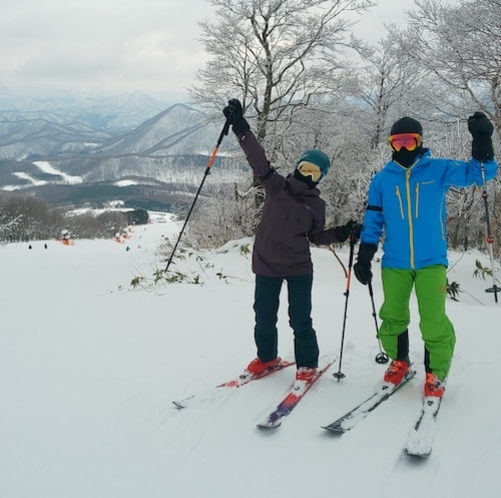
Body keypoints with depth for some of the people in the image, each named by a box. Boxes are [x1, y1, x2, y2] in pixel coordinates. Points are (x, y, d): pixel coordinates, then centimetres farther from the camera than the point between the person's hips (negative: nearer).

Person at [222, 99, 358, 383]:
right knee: (264, 318, 11)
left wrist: (341, 234, -5)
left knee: (300, 320, 2)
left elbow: (316, 236, 10)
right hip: (267, 266, 0)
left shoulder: (317, 205, 2)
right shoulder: (276, 186, -3)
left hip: (299, 269, 0)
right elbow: (258, 158, -14)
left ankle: (307, 364, 22)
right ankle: (267, 357, 35)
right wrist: (241, 127, -24)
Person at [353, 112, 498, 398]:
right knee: (393, 317, 11)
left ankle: (436, 373, 12)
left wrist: (482, 139, -19)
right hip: (394, 263, 2)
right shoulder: (382, 180, 5)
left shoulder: (439, 170, 1)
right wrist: (364, 256, 3)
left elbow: (480, 172, -2)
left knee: (434, 321, -7)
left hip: (432, 261, -2)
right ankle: (400, 362, 34)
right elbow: (373, 221, 9)